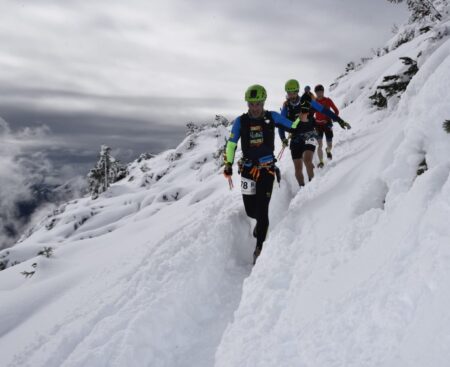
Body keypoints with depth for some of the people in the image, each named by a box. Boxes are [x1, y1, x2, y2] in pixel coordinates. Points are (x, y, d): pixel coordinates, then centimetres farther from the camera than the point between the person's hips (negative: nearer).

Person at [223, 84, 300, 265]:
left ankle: (260, 247, 4)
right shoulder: (241, 121, -2)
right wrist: (228, 164, -3)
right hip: (247, 169, 2)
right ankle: (261, 222, 41)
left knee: (262, 210, -8)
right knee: (250, 210, 6)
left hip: (267, 169, -1)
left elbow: (292, 127, 6)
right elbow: (231, 144, 4)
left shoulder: (272, 117, -3)